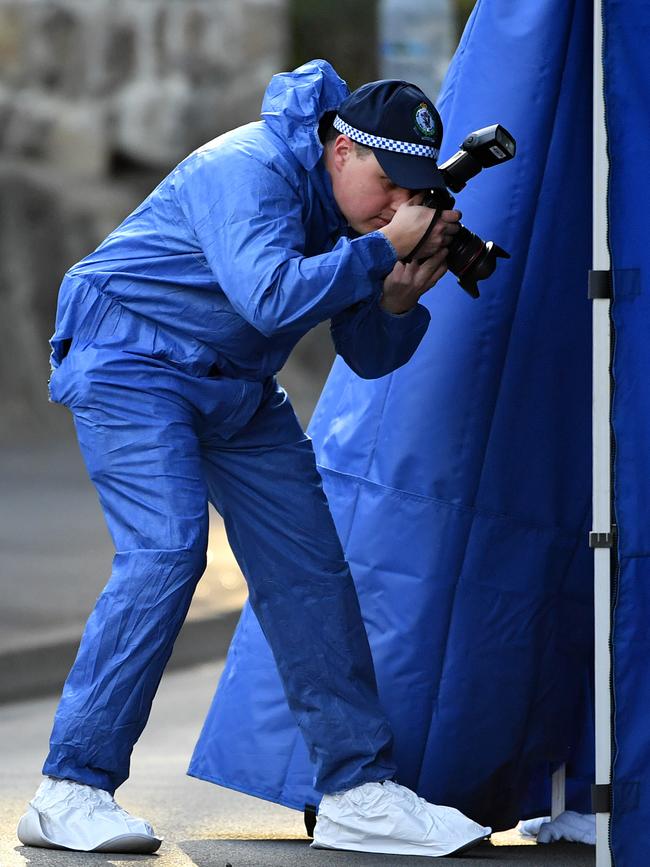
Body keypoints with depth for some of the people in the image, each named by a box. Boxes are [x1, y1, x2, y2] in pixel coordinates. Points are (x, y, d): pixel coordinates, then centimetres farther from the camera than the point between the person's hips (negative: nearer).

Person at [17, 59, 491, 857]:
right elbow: (272, 296, -37)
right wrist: (383, 248, -30)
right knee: (164, 552, -22)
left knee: (309, 567, 3)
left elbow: (370, 356, 5)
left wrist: (403, 296, -14)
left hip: (240, 390, 9)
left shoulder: (355, 216, 2)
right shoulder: (250, 170, -23)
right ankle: (69, 795, -19)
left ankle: (357, 792, 8)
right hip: (133, 364, -9)